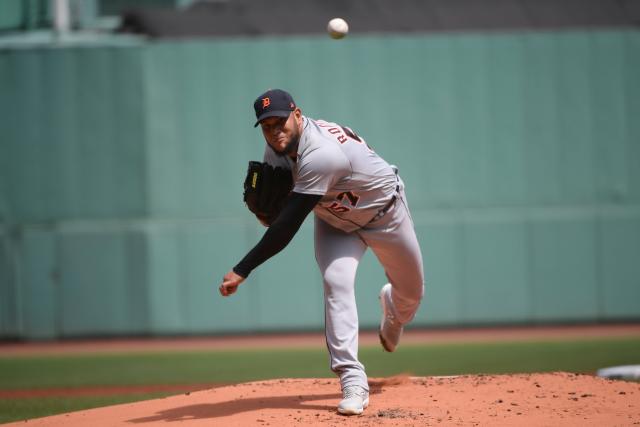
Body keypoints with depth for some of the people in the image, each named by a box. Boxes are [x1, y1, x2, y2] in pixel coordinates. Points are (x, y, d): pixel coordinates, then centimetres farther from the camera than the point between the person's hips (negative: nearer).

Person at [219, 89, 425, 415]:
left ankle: (393, 310, 53)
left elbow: (287, 227, -45)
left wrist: (242, 271, -45)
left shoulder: (321, 154, -44)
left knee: (411, 291, 14)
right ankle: (352, 382, -24)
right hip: (335, 221, 5)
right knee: (336, 283, -21)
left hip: (383, 212, -5)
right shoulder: (276, 148, -18)